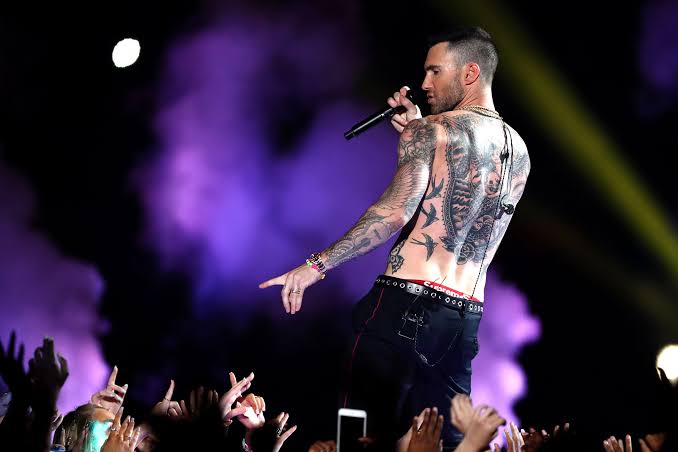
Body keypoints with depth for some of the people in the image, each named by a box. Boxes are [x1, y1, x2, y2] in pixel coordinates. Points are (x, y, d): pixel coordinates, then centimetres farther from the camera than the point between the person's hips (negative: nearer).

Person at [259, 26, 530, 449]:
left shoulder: (431, 130, -4)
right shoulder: (520, 151, 16)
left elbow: (397, 212, -17)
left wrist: (318, 265, -13)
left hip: (406, 305, -7)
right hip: (466, 318, 7)